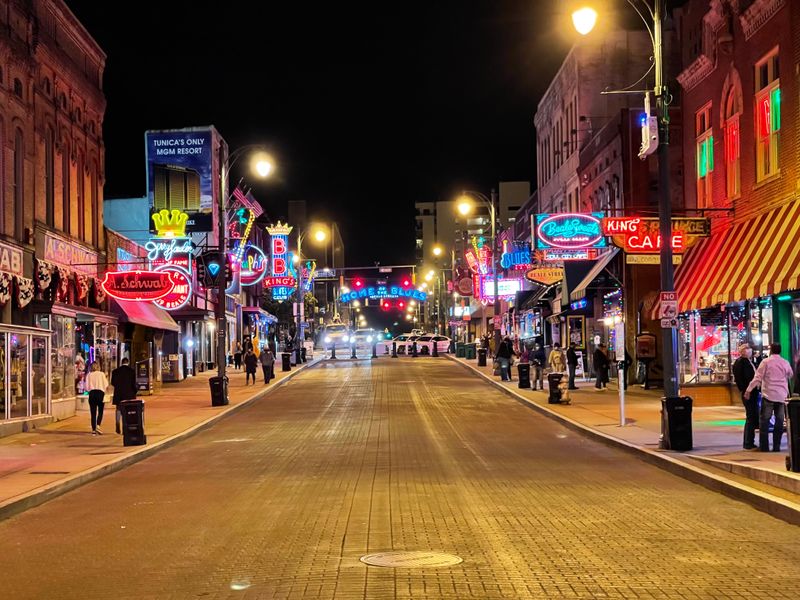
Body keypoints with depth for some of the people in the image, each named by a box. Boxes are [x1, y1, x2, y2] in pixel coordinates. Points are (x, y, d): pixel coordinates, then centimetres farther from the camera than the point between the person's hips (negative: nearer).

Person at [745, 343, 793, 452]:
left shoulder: (766, 362, -5)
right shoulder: (785, 363, 5)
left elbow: (758, 377, -8)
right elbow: (791, 375, 23)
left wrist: (748, 390, -3)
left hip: (768, 395, -3)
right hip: (782, 396, 3)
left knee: (764, 421, 3)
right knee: (779, 421, 8)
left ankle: (764, 446, 1)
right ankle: (776, 446, 8)